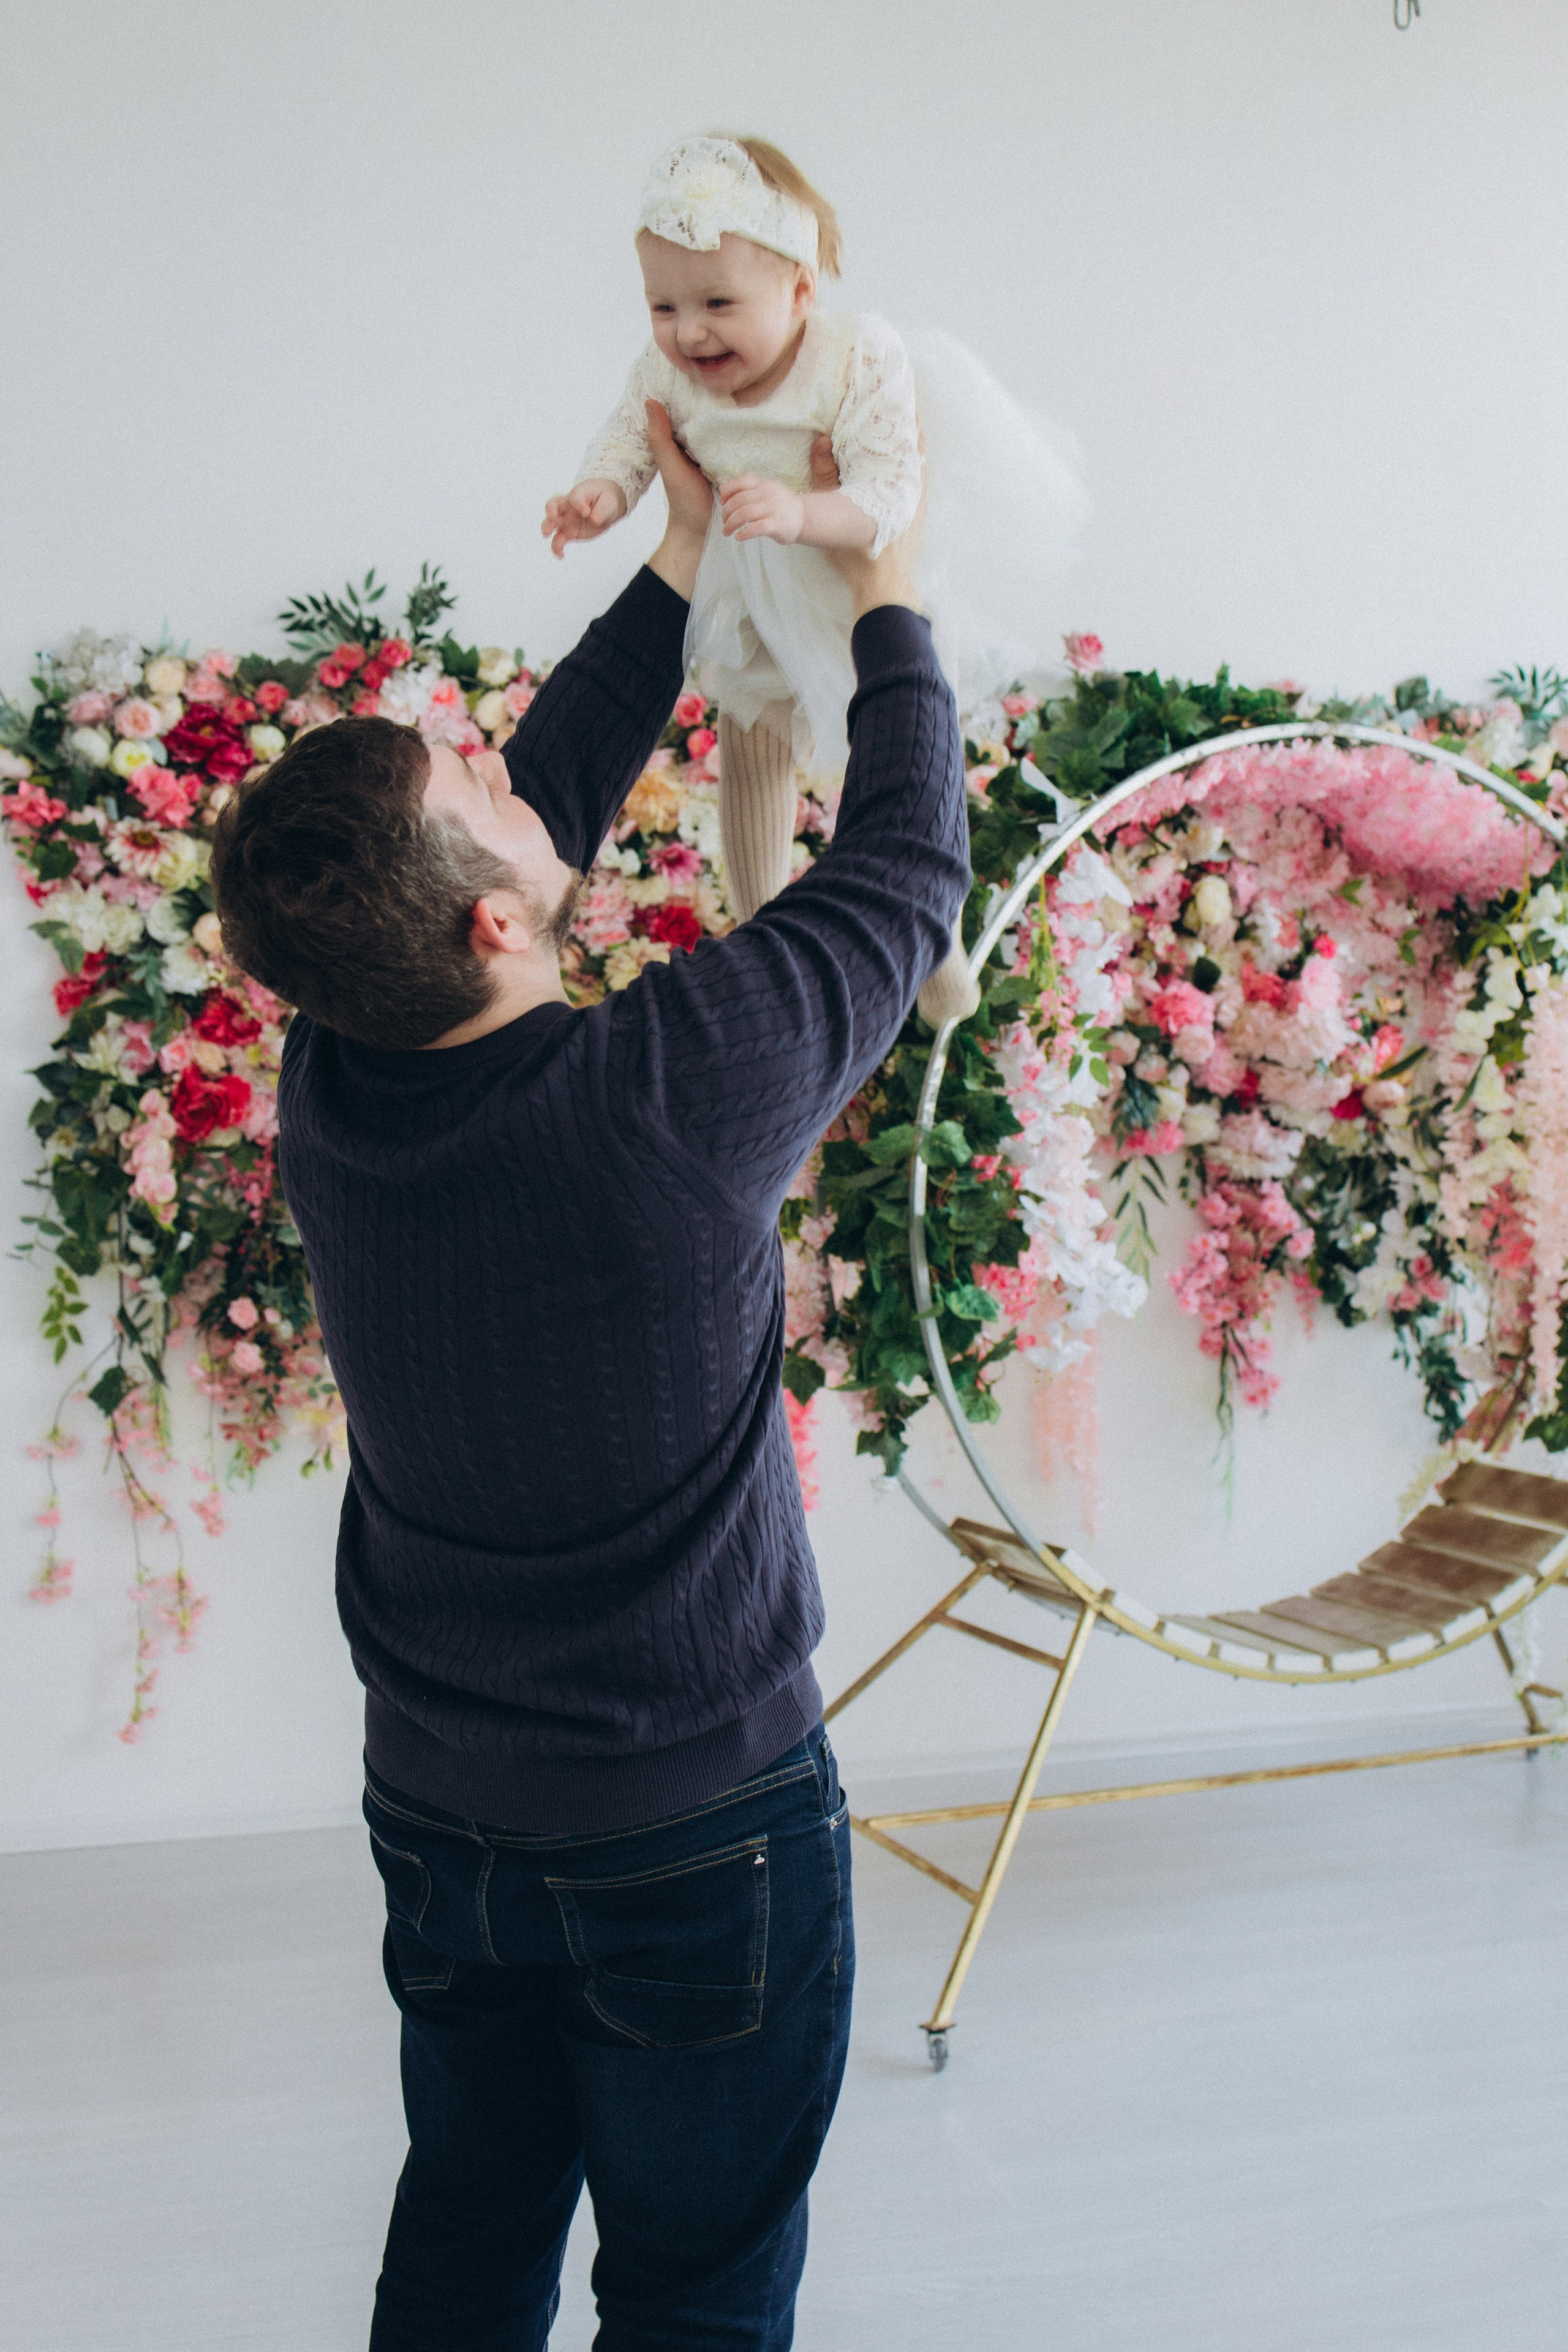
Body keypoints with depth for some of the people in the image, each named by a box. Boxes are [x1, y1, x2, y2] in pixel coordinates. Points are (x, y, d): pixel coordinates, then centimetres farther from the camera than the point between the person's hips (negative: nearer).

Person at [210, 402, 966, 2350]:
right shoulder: (671, 1089, -27)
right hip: (697, 1826, -5)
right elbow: (908, 869, -9)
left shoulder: (330, 1086, -11)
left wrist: (684, 562, 13)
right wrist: (884, 599, 7)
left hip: (435, 1808, 5)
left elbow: (550, 791, 4)